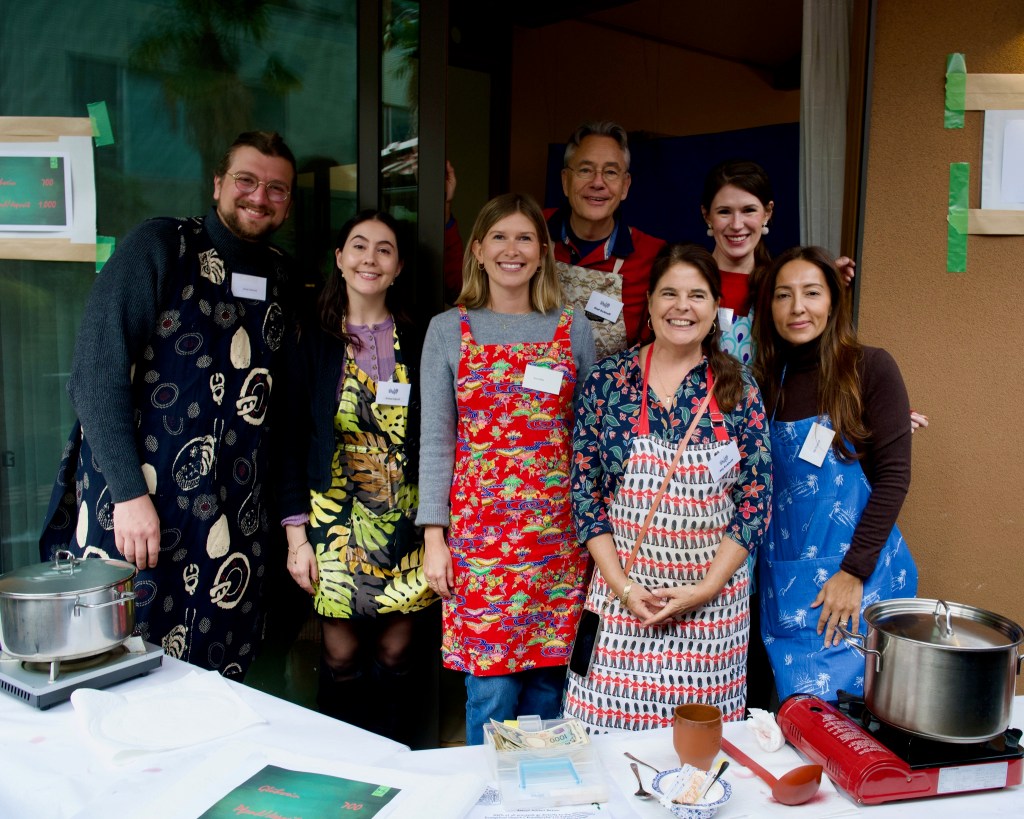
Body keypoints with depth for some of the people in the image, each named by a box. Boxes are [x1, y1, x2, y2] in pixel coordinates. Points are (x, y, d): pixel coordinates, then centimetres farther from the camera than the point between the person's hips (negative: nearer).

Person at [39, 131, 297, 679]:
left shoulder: (282, 278, 10)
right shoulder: (159, 247, -5)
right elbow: (95, 374, -11)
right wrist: (130, 494, -17)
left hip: (231, 525, 5)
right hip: (131, 502, -4)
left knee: (213, 689, 10)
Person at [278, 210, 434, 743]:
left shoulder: (416, 345, 4)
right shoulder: (313, 343, 3)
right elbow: (293, 439, 2)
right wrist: (296, 533, -3)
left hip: (405, 520, 1)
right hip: (335, 517, -1)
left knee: (395, 654, 7)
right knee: (341, 655, 3)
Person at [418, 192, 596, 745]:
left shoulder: (572, 331, 8)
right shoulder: (448, 330, 5)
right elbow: (435, 438, 2)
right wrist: (434, 538, -3)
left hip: (559, 532, 2)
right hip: (479, 529, -1)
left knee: (546, 684, 9)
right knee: (491, 689, 1)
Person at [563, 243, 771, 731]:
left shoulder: (739, 390, 1)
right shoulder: (608, 380, -2)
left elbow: (756, 497, 0)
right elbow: (584, 489, -2)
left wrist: (705, 587, -8)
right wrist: (622, 585, -9)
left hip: (715, 595, 1)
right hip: (622, 589, -1)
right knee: (610, 728, 4)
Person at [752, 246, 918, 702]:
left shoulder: (870, 368, -6)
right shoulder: (764, 381, 6)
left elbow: (893, 475, -9)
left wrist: (854, 572, -13)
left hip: (860, 572, -4)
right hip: (783, 577, 4)